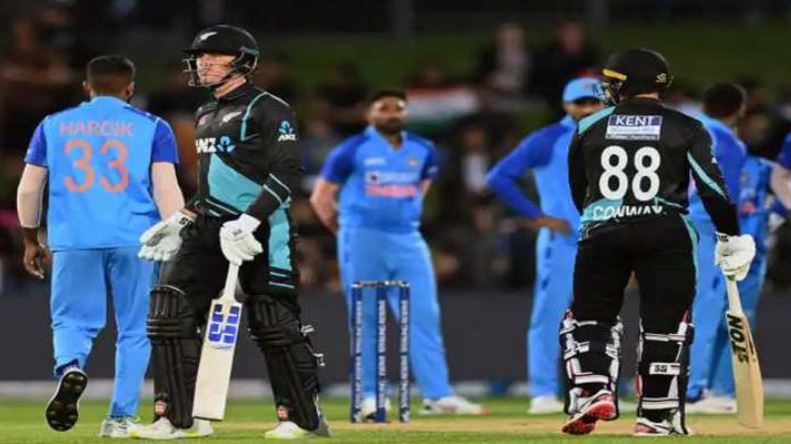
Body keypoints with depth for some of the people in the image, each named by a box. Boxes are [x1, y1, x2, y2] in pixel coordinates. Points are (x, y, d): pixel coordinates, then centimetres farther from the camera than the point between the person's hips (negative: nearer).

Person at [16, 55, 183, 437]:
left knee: (72, 320, 8)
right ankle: (121, 416, 3)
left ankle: (70, 366, -24)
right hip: (134, 240, -1)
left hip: (72, 239, 1)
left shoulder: (53, 126, 13)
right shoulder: (152, 127, 7)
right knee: (134, 328, 8)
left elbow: (28, 189, 13)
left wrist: (31, 239, 24)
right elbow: (166, 189, -4)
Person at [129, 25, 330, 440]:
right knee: (169, 312, -4)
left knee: (273, 322, -6)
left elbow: (287, 173, -15)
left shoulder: (267, 110, -7)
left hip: (262, 230, -8)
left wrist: (249, 221, -24)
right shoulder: (207, 115, 19)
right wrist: (182, 219, 18)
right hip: (207, 229, 8)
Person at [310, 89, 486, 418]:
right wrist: (345, 232, 5)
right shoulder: (353, 151, -4)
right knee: (366, 320, -1)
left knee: (425, 316, -4)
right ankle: (368, 396, 5)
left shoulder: (422, 151, 7)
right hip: (363, 242, -4)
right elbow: (321, 197, 2)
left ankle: (437, 395, -6)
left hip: (408, 242, 4)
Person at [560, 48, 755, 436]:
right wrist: (730, 238, 3)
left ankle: (592, 391, -9)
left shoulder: (590, 128, 8)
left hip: (601, 231, 1)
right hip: (666, 234, -1)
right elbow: (712, 186, -3)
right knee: (665, 322, 4)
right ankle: (656, 414, 4)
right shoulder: (686, 129, 4)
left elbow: (578, 193, 17)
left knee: (589, 315, 12)